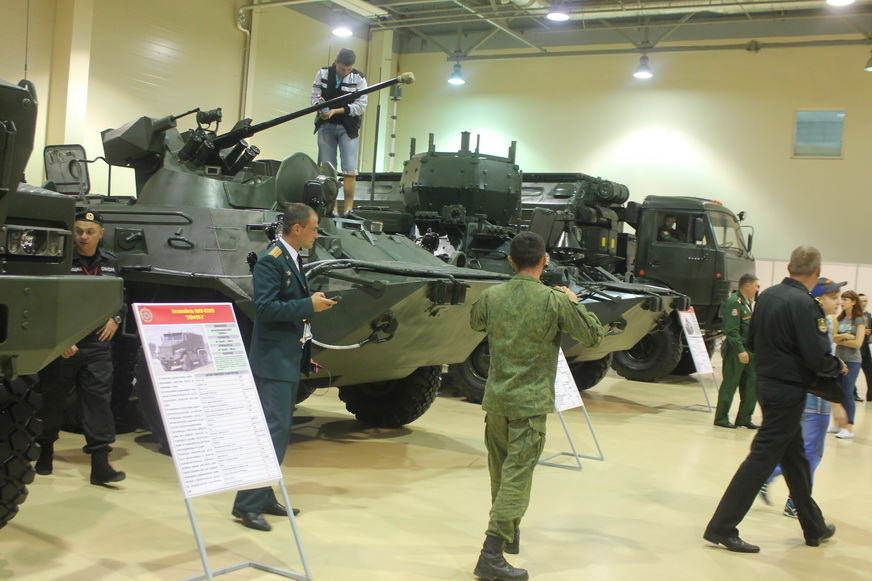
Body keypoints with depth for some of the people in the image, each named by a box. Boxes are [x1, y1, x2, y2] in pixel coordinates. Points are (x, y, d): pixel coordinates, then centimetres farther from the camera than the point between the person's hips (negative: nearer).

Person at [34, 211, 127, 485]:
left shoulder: (110, 262, 9)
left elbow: (120, 298, 22)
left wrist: (115, 319, 3)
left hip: (98, 344, 3)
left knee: (98, 399, -2)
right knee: (52, 398, 11)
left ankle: (100, 463, -1)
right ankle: (45, 453, 31)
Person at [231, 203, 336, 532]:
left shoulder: (293, 259, 13)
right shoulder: (271, 260, -16)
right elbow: (264, 308, -23)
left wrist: (315, 303, 6)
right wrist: (309, 305, -21)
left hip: (291, 358, 10)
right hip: (273, 359, -10)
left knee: (280, 430, 13)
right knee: (274, 430, -11)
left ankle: (265, 498, 22)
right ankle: (247, 504, -4)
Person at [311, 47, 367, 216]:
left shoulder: (359, 78, -5)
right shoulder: (323, 73, 1)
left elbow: (361, 106, -9)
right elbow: (315, 96, 2)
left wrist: (335, 111, -19)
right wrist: (322, 110, -21)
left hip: (348, 128, -2)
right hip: (326, 126, 2)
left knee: (350, 169, -10)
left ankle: (348, 208, -6)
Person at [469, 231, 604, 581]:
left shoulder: (492, 296, 0)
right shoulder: (555, 301, -12)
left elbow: (475, 322, 22)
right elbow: (594, 337, -2)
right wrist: (574, 302, 11)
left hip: (496, 398, 5)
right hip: (530, 404, -5)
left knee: (501, 471, 20)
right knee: (517, 477, -4)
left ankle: (509, 533, 39)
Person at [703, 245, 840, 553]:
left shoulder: (767, 296, 4)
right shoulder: (804, 304, -20)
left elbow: (751, 342, 12)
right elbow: (819, 359, -21)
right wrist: (838, 366, -1)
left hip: (767, 383, 9)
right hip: (789, 391, -9)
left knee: (795, 457, 19)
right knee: (762, 458, -4)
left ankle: (814, 527, 34)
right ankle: (721, 527, -1)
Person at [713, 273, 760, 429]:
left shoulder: (746, 302, 16)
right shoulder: (734, 302, -14)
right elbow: (732, 330, -21)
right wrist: (740, 350, -24)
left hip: (748, 351, 9)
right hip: (736, 351, -9)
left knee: (752, 385, 8)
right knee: (730, 385, -1)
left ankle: (744, 418, 16)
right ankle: (721, 418, 10)